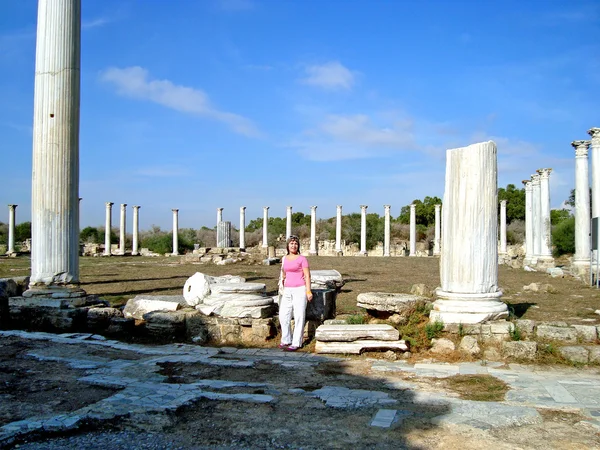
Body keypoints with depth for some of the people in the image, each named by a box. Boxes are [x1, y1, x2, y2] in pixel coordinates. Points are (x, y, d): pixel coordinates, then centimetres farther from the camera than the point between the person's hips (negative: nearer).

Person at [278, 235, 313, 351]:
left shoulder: (302, 259, -3)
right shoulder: (284, 259, 13)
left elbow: (307, 276, -6)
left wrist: (308, 291, -12)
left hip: (299, 289, -6)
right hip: (287, 290, 6)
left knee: (299, 317, -2)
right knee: (283, 316, 5)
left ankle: (296, 343, 3)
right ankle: (286, 340, 20)